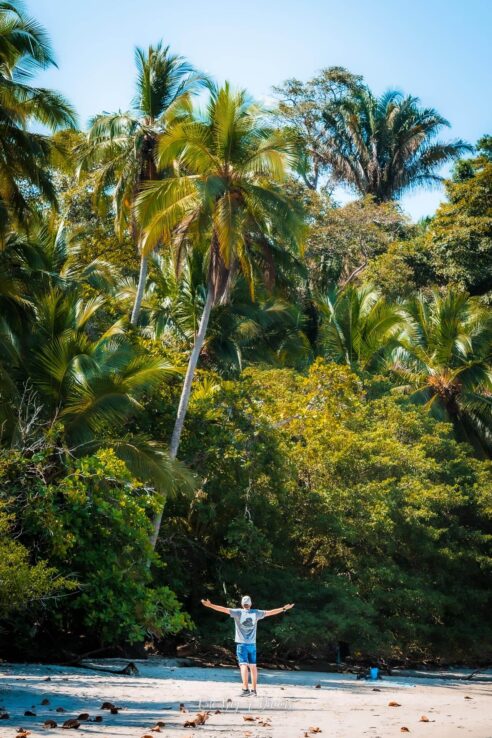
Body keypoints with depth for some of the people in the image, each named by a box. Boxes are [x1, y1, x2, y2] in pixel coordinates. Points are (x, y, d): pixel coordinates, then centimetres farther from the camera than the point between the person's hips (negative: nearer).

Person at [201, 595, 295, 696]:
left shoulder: (238, 612, -5)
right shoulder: (256, 613, 4)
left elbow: (224, 609, -12)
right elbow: (270, 612, 12)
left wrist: (210, 605, -11)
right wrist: (284, 609, 23)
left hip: (241, 644, -3)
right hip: (252, 644, 3)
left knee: (243, 665, -8)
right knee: (253, 666, 9)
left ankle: (245, 689, -17)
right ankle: (253, 690, 13)